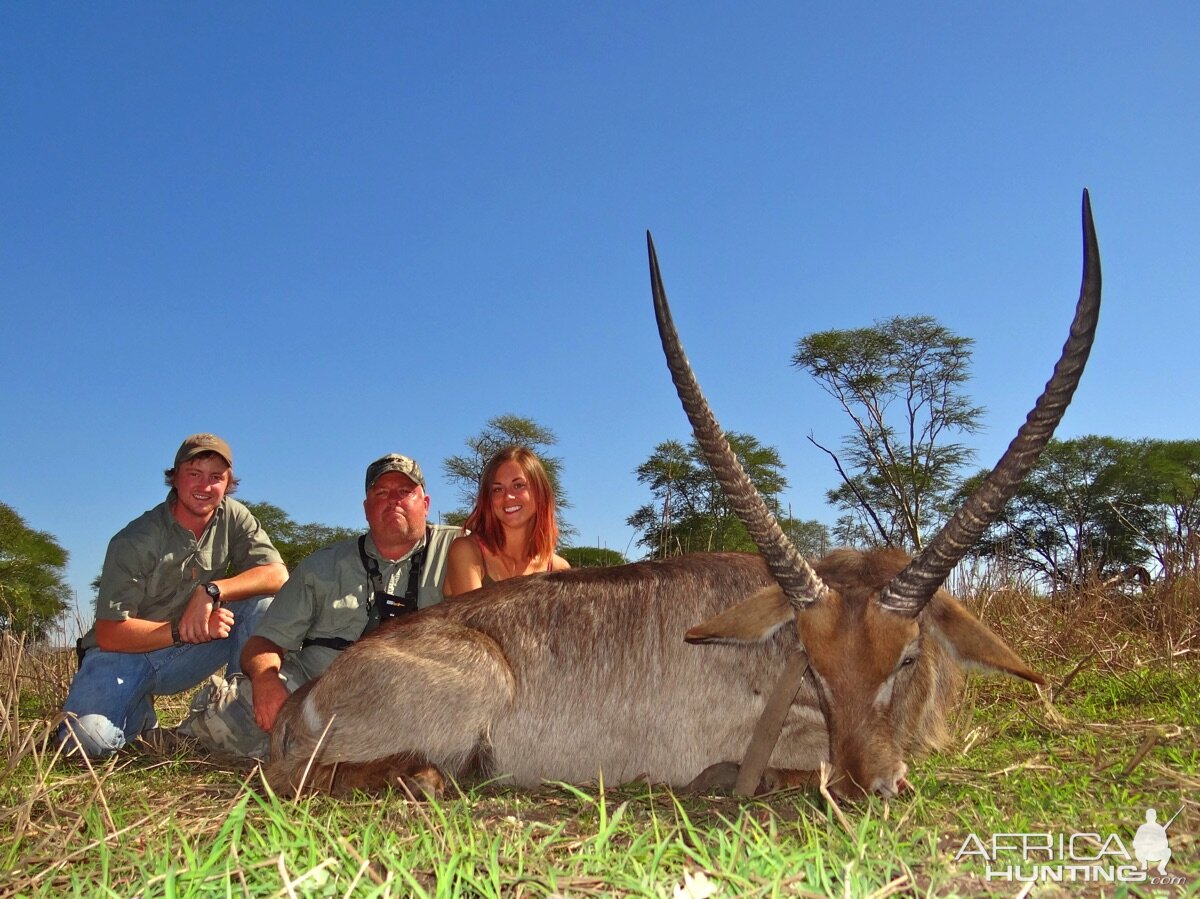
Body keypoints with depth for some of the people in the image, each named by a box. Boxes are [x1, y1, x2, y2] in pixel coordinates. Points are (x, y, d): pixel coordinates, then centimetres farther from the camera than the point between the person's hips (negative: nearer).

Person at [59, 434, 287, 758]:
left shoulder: (233, 517, -5)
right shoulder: (135, 542, -17)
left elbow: (278, 575, -17)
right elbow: (109, 635, -18)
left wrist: (211, 591, -29)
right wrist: (183, 631, -28)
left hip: (182, 657, 3)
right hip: (125, 654, -3)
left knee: (263, 604, -21)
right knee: (90, 737, -30)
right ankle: (139, 715, 6)